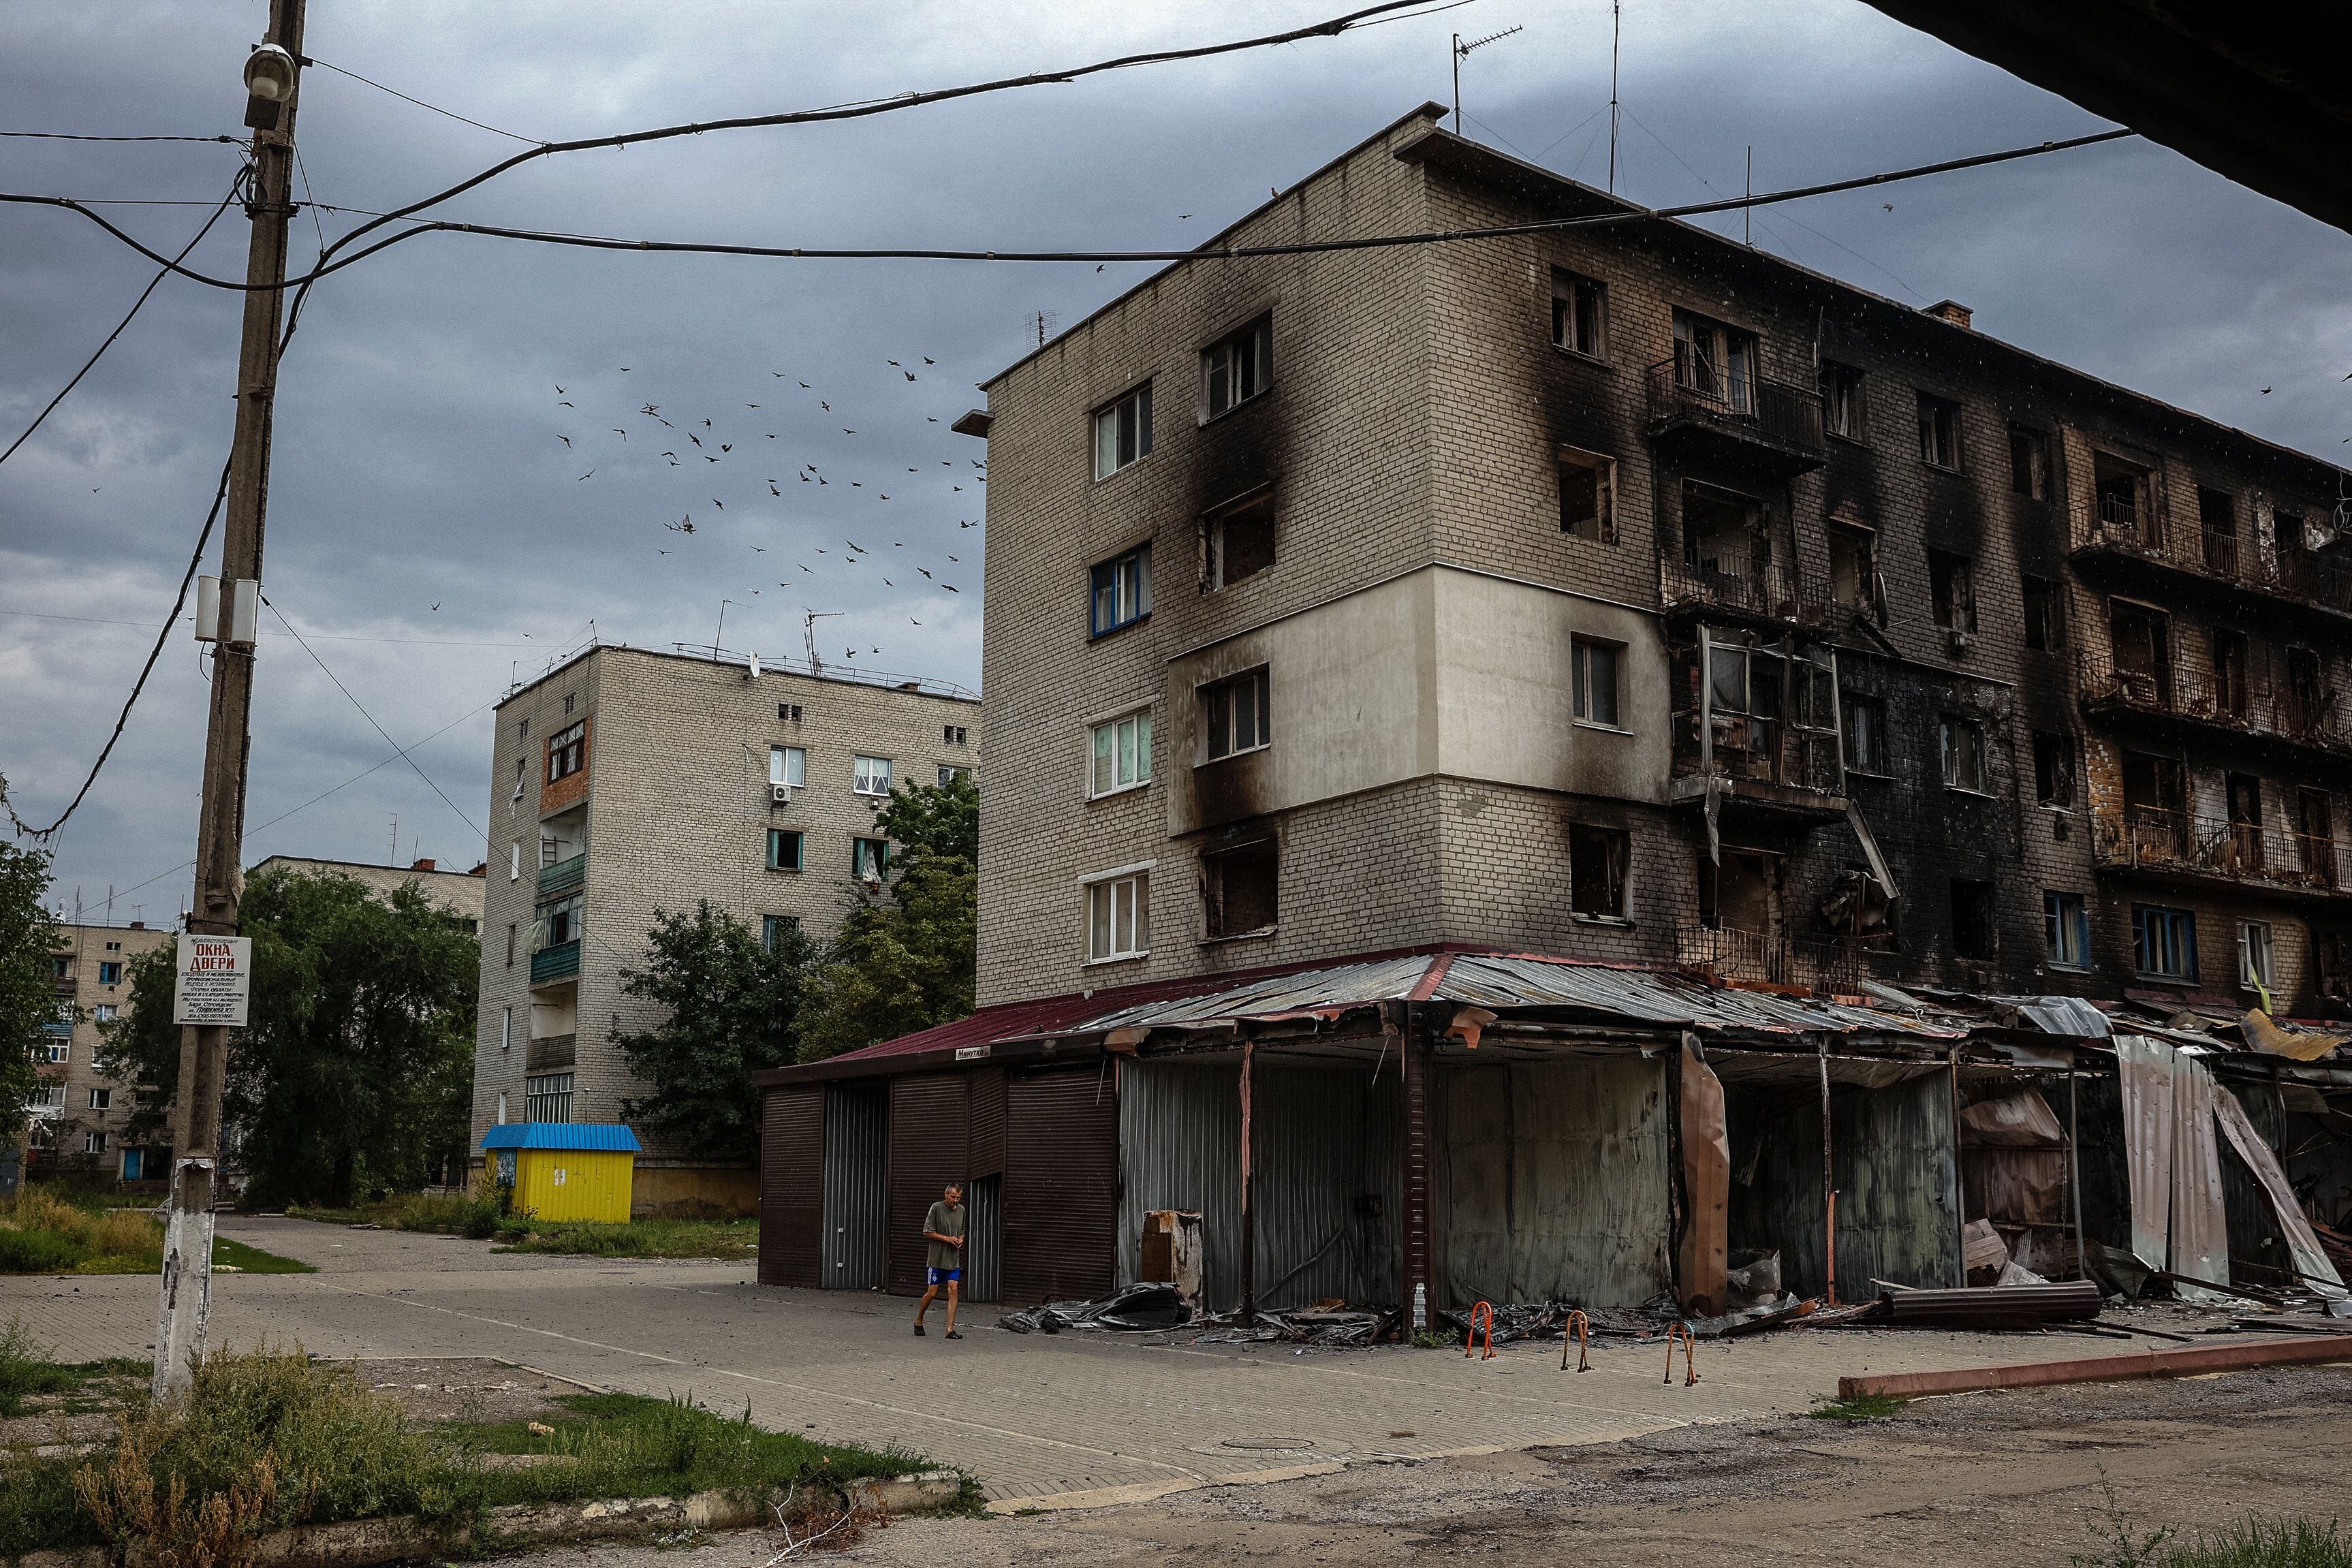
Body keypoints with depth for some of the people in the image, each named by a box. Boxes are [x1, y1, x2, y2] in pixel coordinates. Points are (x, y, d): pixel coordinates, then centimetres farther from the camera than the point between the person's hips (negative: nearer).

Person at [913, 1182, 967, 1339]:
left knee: (953, 1289, -7)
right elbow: (927, 1232, -7)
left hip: (954, 1259, 4)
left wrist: (961, 1240, 2)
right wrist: (946, 1239, -15)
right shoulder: (937, 1208, -7)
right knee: (932, 1292, 0)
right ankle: (919, 1321, 24)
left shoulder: (961, 1210, 10)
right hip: (937, 1259, -4)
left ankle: (950, 1330, -7)